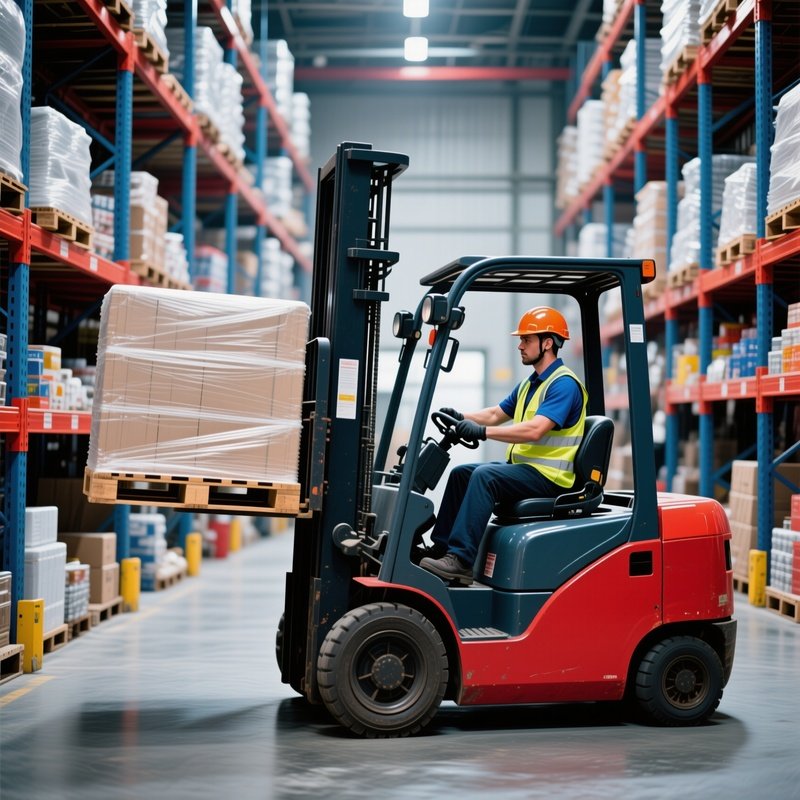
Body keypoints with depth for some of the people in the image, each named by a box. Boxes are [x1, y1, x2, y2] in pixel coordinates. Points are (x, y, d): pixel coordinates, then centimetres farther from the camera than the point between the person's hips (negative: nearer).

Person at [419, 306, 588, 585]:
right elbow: (495, 414, 22)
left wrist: (483, 432, -28)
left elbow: (535, 430, -26)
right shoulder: (528, 384, 18)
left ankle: (461, 559, -32)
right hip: (521, 467, 10)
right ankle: (441, 547, 6)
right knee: (461, 474, 8)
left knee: (484, 476, -28)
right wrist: (461, 417, 2)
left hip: (548, 476, -10)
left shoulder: (564, 384, -14)